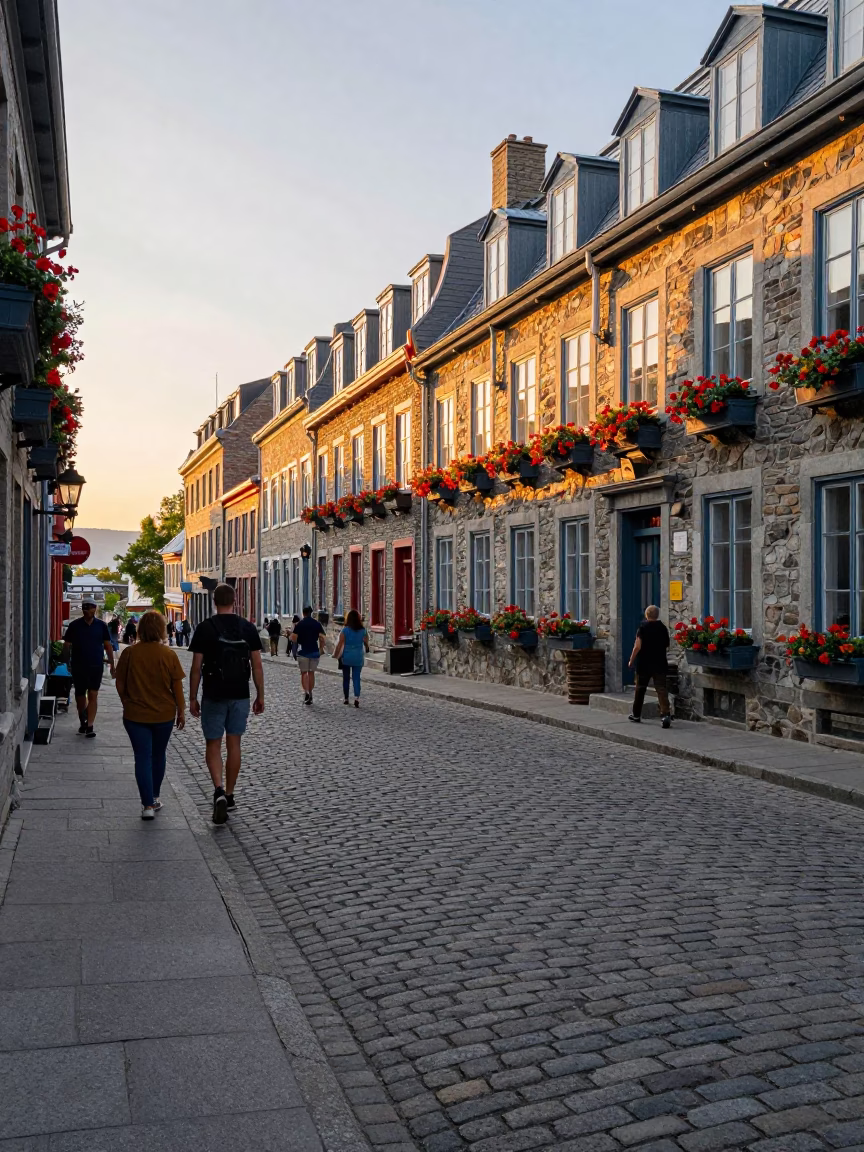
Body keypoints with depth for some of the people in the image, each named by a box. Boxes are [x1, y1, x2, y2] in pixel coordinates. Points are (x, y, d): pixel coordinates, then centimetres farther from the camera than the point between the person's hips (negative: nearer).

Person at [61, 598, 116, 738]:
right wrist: (66, 662, -5)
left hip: (96, 666, 0)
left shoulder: (101, 626, 2)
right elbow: (66, 645, 2)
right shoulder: (74, 625, -1)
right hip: (78, 667, 0)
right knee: (80, 695, 11)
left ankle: (89, 726, -2)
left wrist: (112, 664, 5)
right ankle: (82, 721, 34)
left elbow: (108, 646, 7)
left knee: (93, 695, -5)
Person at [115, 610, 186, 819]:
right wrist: (181, 711, 6)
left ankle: (148, 805, -4)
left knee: (142, 757, 2)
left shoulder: (129, 653, -8)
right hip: (164, 715, 1)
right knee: (158, 755, 18)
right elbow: (177, 687, -6)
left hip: (135, 715, -1)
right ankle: (154, 798, 33)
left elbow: (120, 685, -1)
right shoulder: (169, 655, -10)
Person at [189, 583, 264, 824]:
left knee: (213, 744, 6)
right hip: (240, 695, 2)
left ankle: (219, 791, -15)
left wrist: (192, 698, 2)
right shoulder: (248, 628, 0)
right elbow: (257, 665, 0)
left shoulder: (205, 628, -7)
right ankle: (229, 795, 20)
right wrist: (260, 695, 9)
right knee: (234, 744, 12)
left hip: (213, 696, -2)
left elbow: (196, 667, -7)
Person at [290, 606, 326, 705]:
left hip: (303, 652, -2)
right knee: (311, 673, 12)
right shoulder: (317, 624, 1)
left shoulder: (299, 624, -5)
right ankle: (310, 695, 14)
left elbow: (294, 638, -10)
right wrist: (320, 649, 9)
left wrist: (290, 637, 12)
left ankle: (306, 692, -18)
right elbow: (321, 638, -4)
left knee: (303, 673, 3)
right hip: (314, 652, 2)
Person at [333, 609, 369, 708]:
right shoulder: (363, 631, -3)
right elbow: (366, 643, 8)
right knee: (356, 678, 4)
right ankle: (357, 697, -15)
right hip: (358, 658, 1)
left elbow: (339, 644, -10)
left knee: (346, 678, 13)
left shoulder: (345, 630, -10)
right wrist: (367, 649, 29)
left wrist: (336, 655, 2)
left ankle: (346, 698, 20)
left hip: (346, 657, -1)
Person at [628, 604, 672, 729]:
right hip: (660, 664, 2)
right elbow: (667, 647, 13)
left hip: (644, 663, -2)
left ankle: (636, 715, 23)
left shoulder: (643, 627, -8)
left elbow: (638, 646, -13)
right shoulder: (663, 628, 5)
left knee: (640, 689, 13)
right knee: (661, 689, -4)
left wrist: (631, 660, -3)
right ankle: (665, 714, -21)